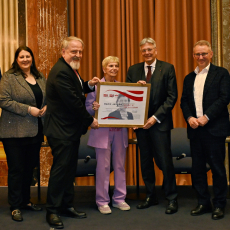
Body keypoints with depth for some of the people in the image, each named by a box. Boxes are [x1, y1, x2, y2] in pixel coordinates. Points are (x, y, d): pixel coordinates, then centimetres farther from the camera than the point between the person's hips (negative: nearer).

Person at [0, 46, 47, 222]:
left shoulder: (41, 78, 12)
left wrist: (46, 107, -5)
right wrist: (28, 109, -19)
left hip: (36, 131, 6)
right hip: (15, 131, -5)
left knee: (30, 168, 14)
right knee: (16, 169, 1)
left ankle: (26, 201, 29)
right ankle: (15, 207, 12)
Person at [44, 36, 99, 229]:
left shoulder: (70, 69, 14)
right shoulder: (61, 71, -20)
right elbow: (73, 101, -23)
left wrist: (89, 84, 2)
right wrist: (90, 120, -13)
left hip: (71, 128, 10)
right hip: (61, 130, -10)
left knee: (70, 168, 15)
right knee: (60, 168, -3)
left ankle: (66, 205, 26)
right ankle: (52, 211, 9)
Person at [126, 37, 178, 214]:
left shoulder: (167, 68, -1)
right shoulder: (133, 70, 10)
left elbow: (172, 97, -6)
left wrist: (155, 117, -13)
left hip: (160, 122, -4)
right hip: (140, 122, 4)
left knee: (165, 161, -3)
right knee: (146, 161, 11)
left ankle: (172, 199, 12)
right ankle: (150, 196, 25)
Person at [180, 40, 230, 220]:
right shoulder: (189, 78, 16)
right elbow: (184, 101, 13)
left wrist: (206, 117, -15)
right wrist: (189, 118, -6)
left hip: (214, 129, -5)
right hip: (195, 129, 5)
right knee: (197, 168, 9)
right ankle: (203, 203, 21)